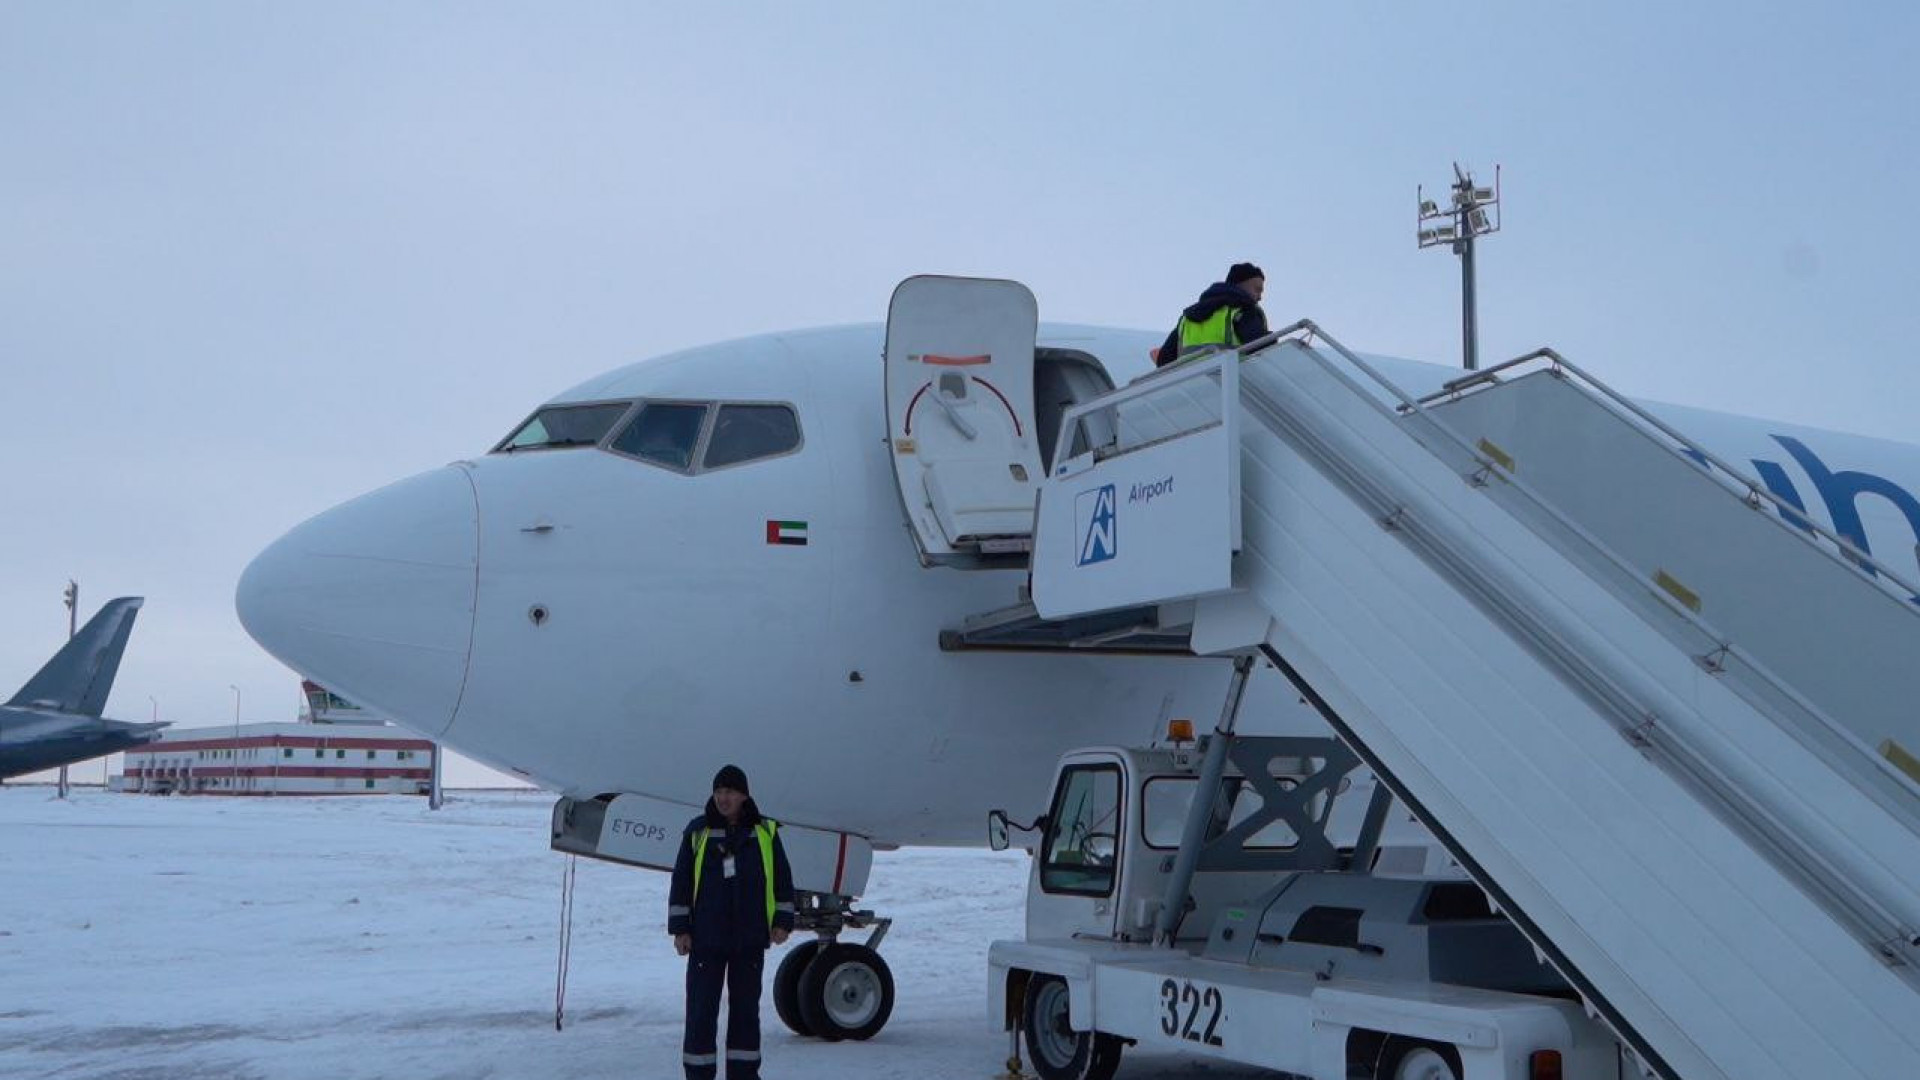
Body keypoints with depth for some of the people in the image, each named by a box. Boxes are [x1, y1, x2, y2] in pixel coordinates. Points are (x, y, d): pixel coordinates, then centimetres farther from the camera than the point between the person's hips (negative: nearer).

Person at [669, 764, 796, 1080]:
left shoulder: (765, 832, 4)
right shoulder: (698, 831, 1)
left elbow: (782, 879, 9)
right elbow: (681, 882, 2)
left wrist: (783, 921, 3)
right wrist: (680, 928, -2)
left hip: (750, 939, 1)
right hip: (706, 939, -1)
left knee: (746, 1009, 8)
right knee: (701, 1010, -1)